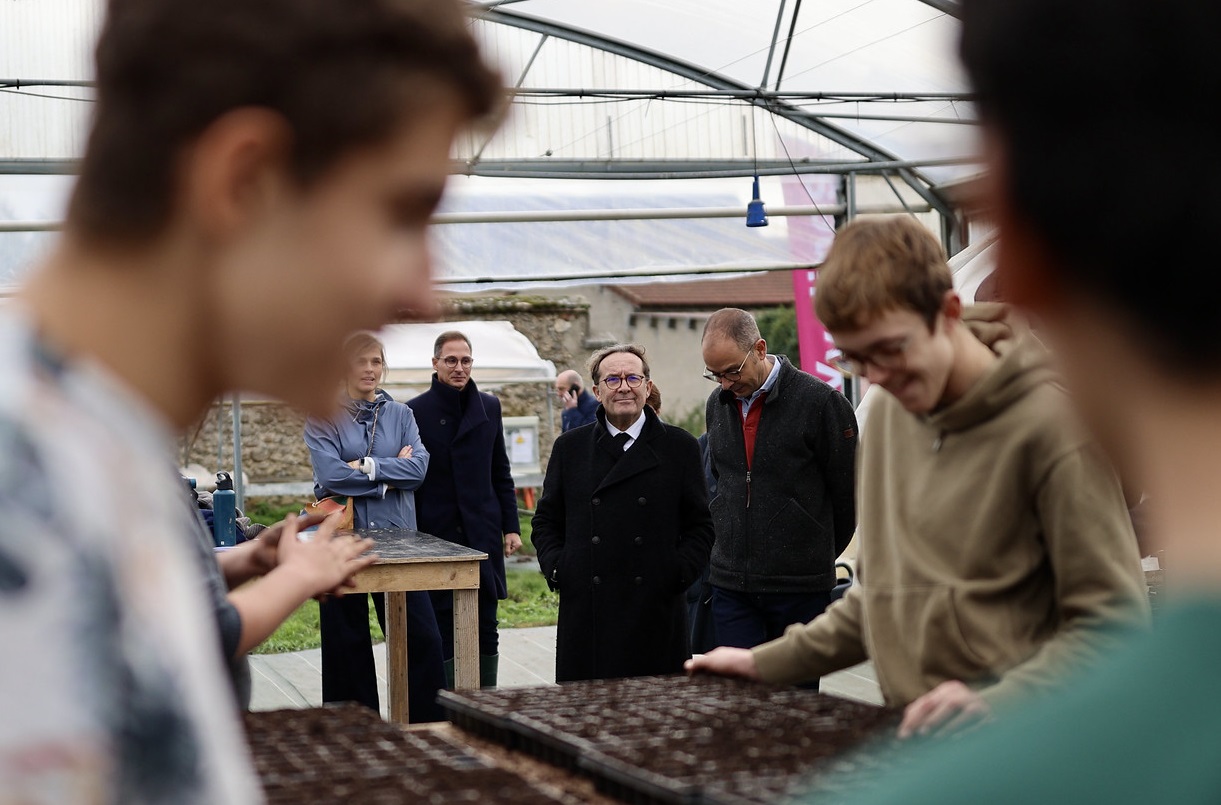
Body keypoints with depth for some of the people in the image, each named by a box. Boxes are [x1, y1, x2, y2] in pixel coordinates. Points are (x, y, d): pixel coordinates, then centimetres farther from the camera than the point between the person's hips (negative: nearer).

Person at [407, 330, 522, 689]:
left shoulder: (489, 407, 9)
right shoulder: (416, 411, -1)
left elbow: (501, 473, 13)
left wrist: (511, 526, 7)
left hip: (483, 534, 3)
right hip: (436, 535, -3)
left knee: (486, 629, 6)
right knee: (442, 630, 0)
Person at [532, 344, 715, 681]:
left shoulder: (680, 447, 7)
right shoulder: (570, 447, 11)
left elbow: (701, 524, 8)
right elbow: (545, 520, 16)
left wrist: (680, 571, -5)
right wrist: (555, 567, 2)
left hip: (657, 611, -1)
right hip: (586, 612, 1)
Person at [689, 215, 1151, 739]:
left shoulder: (1050, 422, -7)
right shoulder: (888, 411, 17)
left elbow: (1114, 623, -7)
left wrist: (993, 702, -18)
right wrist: (767, 663, 21)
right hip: (905, 738, 6)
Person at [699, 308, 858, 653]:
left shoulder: (821, 401, -9)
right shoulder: (717, 405, 9)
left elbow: (846, 494, -2)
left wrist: (816, 556, 8)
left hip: (801, 589, -4)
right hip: (731, 585, 4)